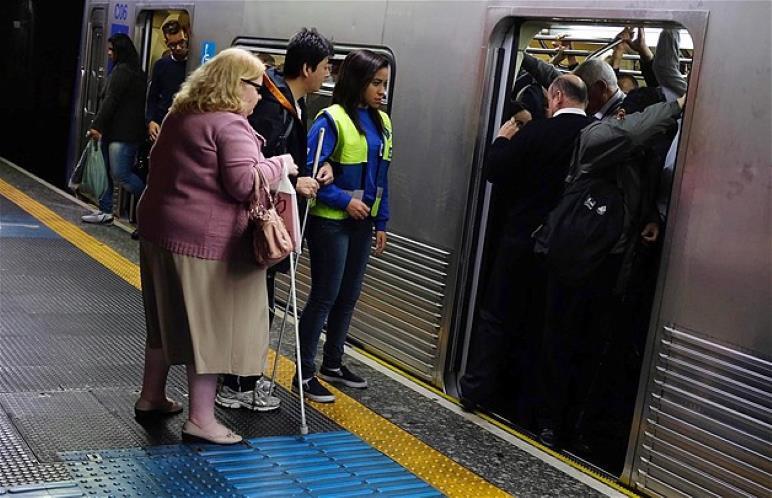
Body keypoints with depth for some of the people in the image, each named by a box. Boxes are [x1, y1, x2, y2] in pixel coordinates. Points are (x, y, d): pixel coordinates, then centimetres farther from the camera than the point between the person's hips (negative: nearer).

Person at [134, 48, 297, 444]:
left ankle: (151, 397, 33)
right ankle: (201, 419, 5)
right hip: (205, 240, -9)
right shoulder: (230, 125, -15)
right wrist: (278, 164, -9)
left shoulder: (181, 114, 14)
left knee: (169, 317, 21)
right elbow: (244, 183, -23)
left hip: (159, 227, 10)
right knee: (209, 324, -1)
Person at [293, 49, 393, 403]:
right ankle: (304, 373, 10)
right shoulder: (332, 119, -15)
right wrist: (343, 200, -21)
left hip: (362, 221, 7)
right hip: (330, 221, -7)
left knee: (349, 295, 15)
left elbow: (381, 177, 12)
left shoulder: (382, 123, 7)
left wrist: (381, 221, 10)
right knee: (325, 296, -1)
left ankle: (333, 364, 31)